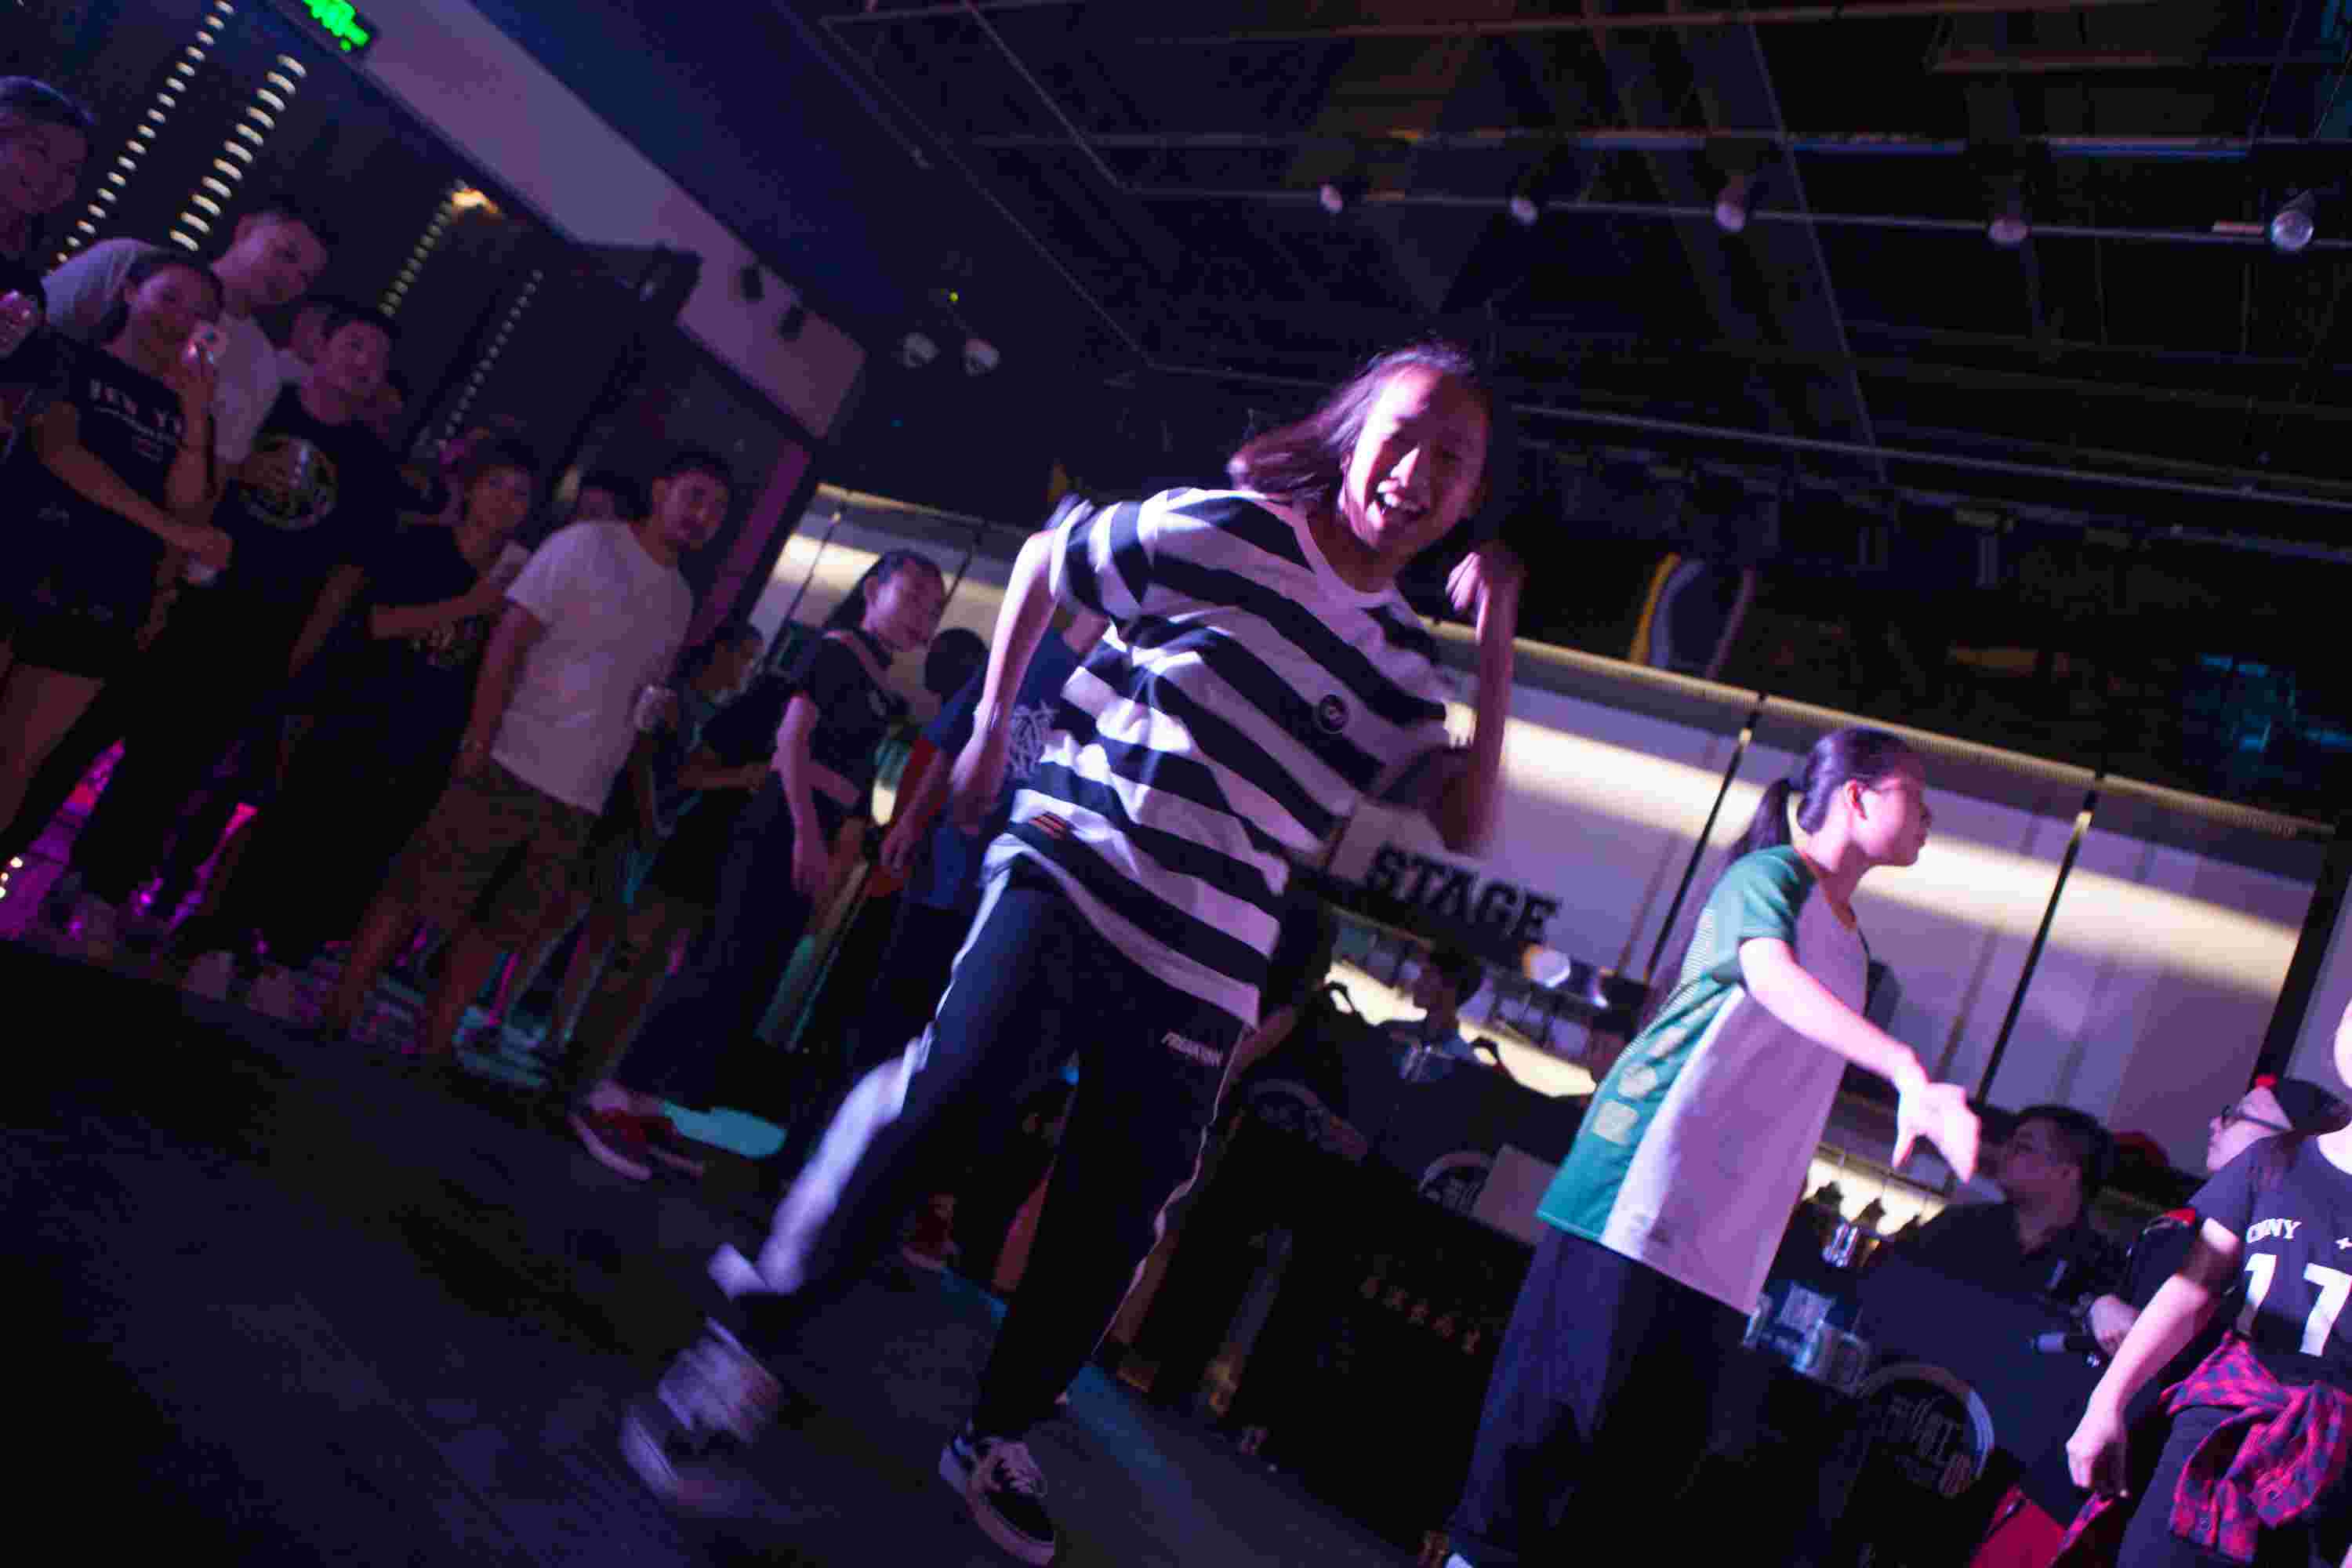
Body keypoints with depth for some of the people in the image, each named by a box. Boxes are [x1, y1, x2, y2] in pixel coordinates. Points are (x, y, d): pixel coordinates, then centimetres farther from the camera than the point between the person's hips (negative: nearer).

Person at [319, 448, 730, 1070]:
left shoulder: (680, 599, 14)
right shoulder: (587, 545, -4)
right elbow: (509, 640, -9)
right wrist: (479, 740, -16)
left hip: (580, 800, 6)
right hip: (511, 767, -5)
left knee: (494, 927, 10)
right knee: (411, 893, 0)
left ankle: (435, 1046, 19)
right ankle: (336, 1018, 11)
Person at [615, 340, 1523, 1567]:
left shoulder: (1404, 669, 10)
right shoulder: (1221, 531, -2)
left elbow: (1463, 824, 2)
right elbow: (1046, 559, 10)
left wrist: (1497, 645, -3)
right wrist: (992, 721, 8)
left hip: (1205, 972, 5)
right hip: (1070, 876, -4)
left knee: (1113, 1220, 9)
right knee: (947, 1088, -28)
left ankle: (998, 1439, 30)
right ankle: (746, 1348, -13)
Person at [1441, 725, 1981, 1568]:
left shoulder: (1853, 945, 22)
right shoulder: (1769, 875, -4)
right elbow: (1774, 979, -27)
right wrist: (1911, 1072, -39)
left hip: (1727, 1225, 8)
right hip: (1648, 1177, -8)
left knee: (1662, 1433, 3)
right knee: (1570, 1388, -8)